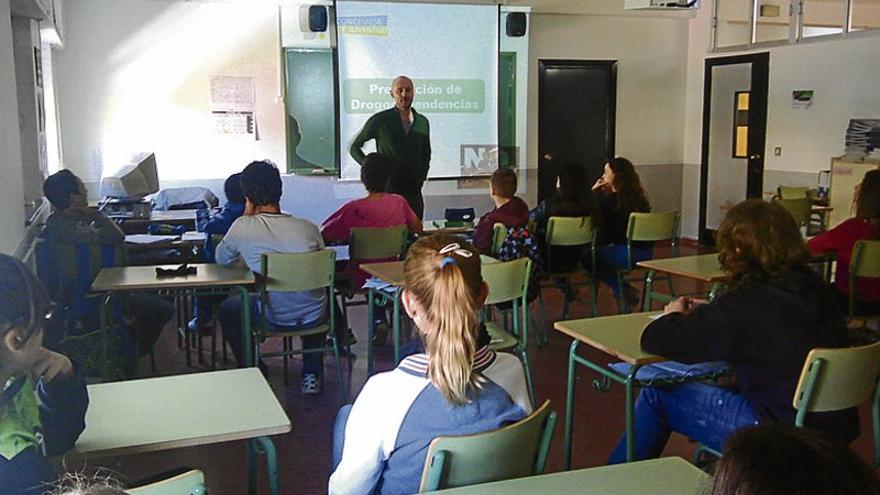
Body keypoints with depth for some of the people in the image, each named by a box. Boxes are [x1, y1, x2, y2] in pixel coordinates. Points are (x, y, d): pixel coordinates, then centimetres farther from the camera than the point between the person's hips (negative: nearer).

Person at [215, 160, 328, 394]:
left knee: (227, 309, 27)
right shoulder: (309, 227, -2)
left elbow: (221, 259, 10)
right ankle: (312, 375, 32)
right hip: (314, 317, 2)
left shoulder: (243, 227, -9)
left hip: (275, 318, -2)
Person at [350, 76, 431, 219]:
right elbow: (355, 147, 6)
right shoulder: (380, 120, -3)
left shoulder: (422, 122, 9)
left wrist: (421, 178, 13)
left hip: (414, 192, 4)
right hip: (387, 191, -4)